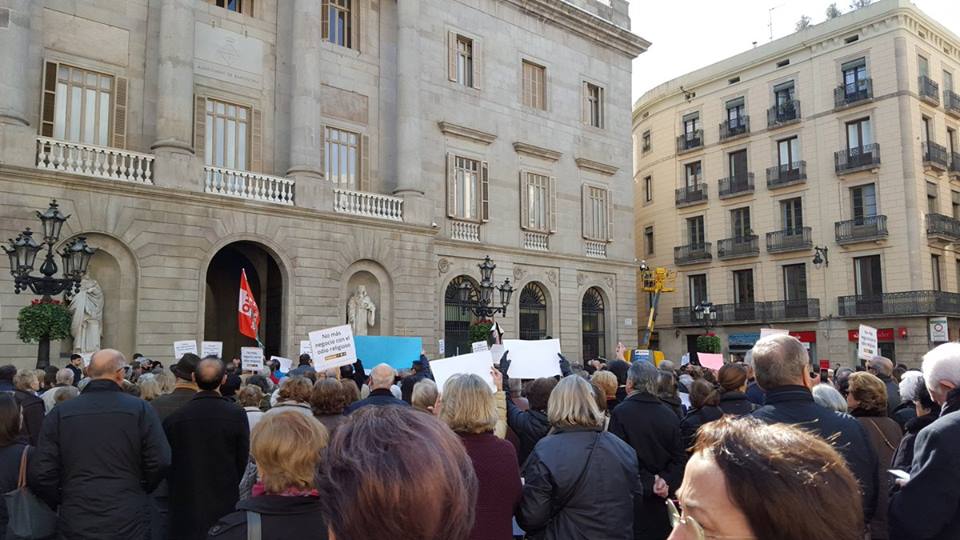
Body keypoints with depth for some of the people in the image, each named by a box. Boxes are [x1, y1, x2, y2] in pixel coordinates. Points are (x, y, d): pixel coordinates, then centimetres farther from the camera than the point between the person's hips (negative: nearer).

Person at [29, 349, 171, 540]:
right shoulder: (140, 409, -9)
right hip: (129, 524, -2)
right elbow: (160, 463, -12)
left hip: (75, 524, 2)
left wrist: (60, 502, 12)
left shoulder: (60, 413, -3)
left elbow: (39, 473, -6)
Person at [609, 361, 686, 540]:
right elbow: (679, 458, 2)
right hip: (661, 499, 4)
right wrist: (666, 482, -6)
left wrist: (648, 484, -13)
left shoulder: (620, 412, -11)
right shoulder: (670, 415, 2)